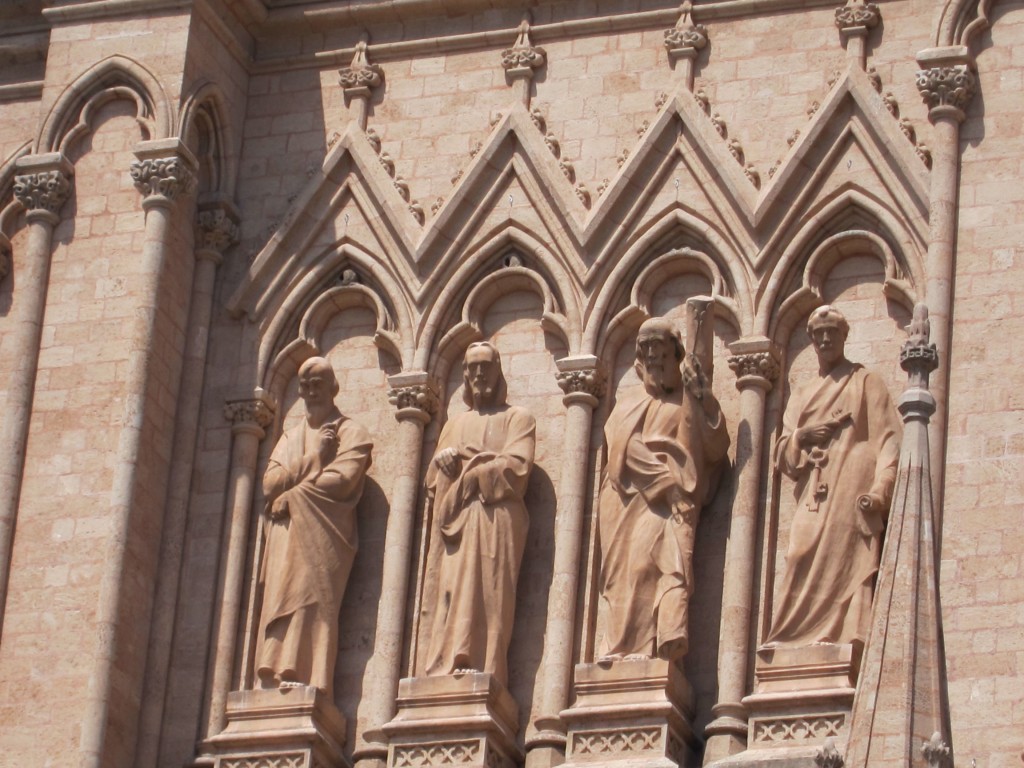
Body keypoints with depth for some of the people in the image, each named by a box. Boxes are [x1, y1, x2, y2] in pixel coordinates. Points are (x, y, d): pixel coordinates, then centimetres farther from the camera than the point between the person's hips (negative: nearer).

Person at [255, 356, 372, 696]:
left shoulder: (351, 434, 11)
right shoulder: (290, 438, 27)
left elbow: (341, 480, -6)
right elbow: (270, 483, 11)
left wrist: (292, 493, -3)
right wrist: (314, 458, 1)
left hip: (323, 533, -5)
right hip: (285, 537, 5)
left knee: (311, 603, -19)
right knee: (279, 605, -10)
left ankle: (305, 686, -30)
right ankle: (277, 681, -20)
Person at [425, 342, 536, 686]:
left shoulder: (517, 418, 14)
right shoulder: (454, 425, 27)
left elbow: (516, 465, -3)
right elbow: (433, 483, 20)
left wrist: (464, 472, 0)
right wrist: (442, 462, -3)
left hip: (496, 519, -4)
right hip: (458, 524, 4)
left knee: (487, 599, -15)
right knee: (453, 597, -11)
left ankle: (483, 672, -24)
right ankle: (449, 673, -21)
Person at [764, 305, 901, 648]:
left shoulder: (866, 383, 12)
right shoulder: (802, 397, 26)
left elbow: (886, 440, 0)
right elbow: (782, 456, 21)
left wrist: (880, 490, -15)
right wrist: (801, 437, -2)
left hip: (850, 489, -5)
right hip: (812, 497, 5)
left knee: (847, 566, -18)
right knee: (805, 563, -11)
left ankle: (845, 637, -27)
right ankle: (801, 637, -18)